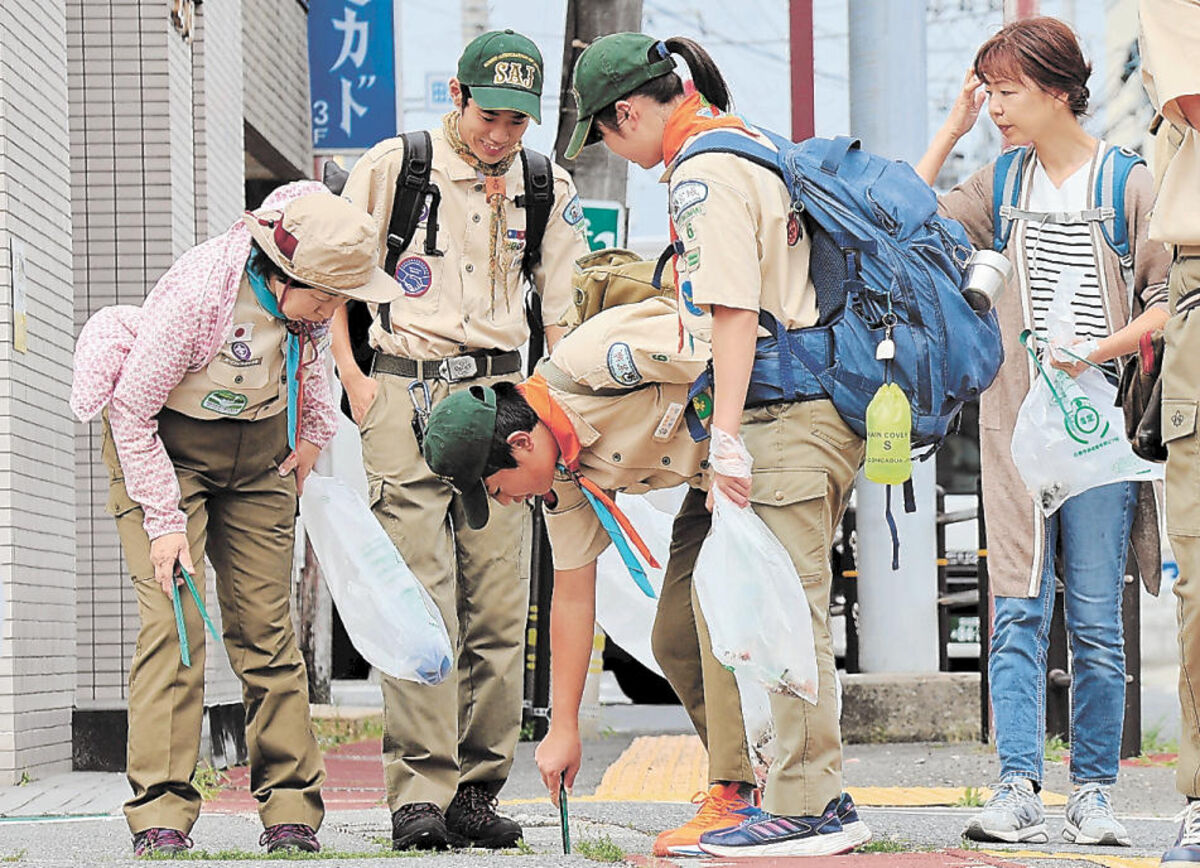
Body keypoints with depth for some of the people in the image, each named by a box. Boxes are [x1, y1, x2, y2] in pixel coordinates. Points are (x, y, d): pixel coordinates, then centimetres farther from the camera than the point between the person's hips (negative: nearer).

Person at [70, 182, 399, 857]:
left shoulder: (307, 290, -13)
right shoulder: (196, 294, -31)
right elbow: (131, 409, -21)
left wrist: (313, 433, 10)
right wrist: (163, 519, -21)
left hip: (259, 451, 5)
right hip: (163, 442, -5)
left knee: (267, 624, 1)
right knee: (175, 620, -17)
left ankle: (292, 813, 5)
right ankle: (161, 814, -15)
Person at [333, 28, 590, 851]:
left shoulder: (548, 189, 10)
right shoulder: (392, 167, 1)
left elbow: (565, 311, 17)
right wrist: (353, 380, -1)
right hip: (404, 392, -3)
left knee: (498, 606, -1)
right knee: (421, 598, -12)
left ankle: (476, 791, 6)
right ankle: (419, 792, -12)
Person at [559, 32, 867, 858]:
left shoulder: (703, 171, -10)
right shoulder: (757, 147, 19)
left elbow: (734, 313, -18)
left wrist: (727, 436, -21)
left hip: (786, 415, -10)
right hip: (827, 402, 10)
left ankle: (799, 812, -5)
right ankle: (819, 796, 18)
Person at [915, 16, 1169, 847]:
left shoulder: (1130, 183, 0)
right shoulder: (1001, 183, 12)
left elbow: (1171, 301, -1)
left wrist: (1098, 350, -15)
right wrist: (950, 131, 5)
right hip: (1015, 425, 3)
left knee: (1096, 620, -2)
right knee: (1017, 613, -4)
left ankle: (1095, 792, 5)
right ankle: (1018, 786, -6)